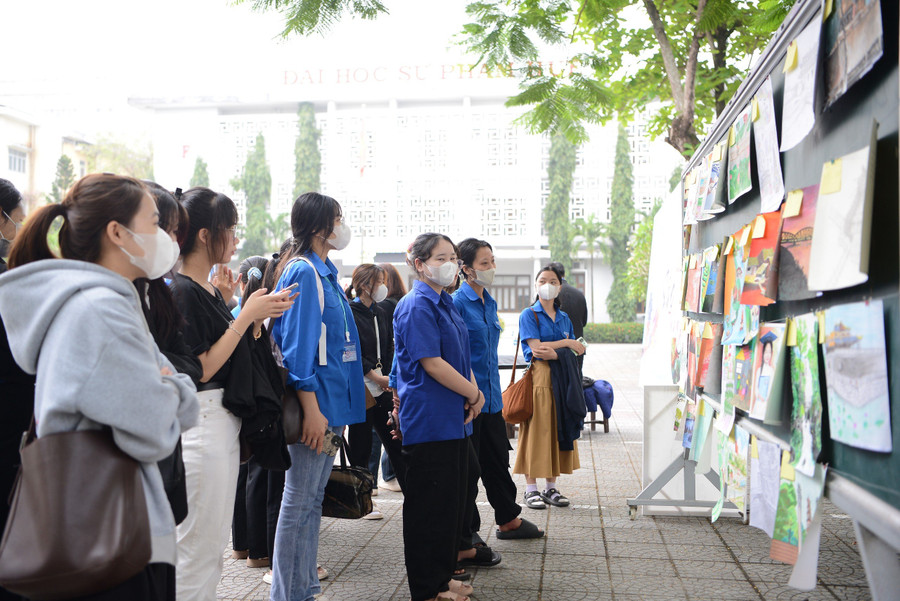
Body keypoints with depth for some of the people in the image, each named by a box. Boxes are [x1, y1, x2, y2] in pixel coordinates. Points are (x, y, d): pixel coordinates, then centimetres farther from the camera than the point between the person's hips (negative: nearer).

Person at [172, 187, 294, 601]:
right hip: (200, 423, -10)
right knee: (197, 547, -1)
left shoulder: (211, 291, 13)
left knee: (213, 545, 17)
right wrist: (247, 316, -17)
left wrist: (259, 316, 5)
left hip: (224, 423, 10)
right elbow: (200, 369, -20)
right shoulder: (181, 292, -15)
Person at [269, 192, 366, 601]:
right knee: (299, 502, -1)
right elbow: (297, 345, -19)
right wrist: (311, 407, -22)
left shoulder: (325, 272, 17)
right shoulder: (304, 271, -13)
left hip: (331, 402, 10)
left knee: (313, 499, 15)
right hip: (316, 402, -10)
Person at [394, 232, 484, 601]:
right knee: (429, 504, 0)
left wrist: (474, 391, -1)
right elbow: (431, 363, -20)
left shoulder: (447, 304, 15)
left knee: (454, 500, 16)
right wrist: (473, 394, -11)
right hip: (429, 421, -9)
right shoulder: (417, 306, -14)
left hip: (455, 419, 10)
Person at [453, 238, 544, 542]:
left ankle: (508, 519, 32)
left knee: (498, 460, 18)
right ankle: (467, 531, 17)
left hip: (491, 397, 8)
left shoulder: (490, 303, 12)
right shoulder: (457, 303, -14)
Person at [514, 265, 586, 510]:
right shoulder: (529, 314, -1)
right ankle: (531, 489, 3)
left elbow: (575, 352, 11)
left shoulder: (564, 318, 16)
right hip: (538, 377, -5)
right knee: (536, 430, -4)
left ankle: (551, 487, 14)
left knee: (558, 430, 6)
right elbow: (535, 348, -12)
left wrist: (555, 353, -10)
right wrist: (566, 343, -6)